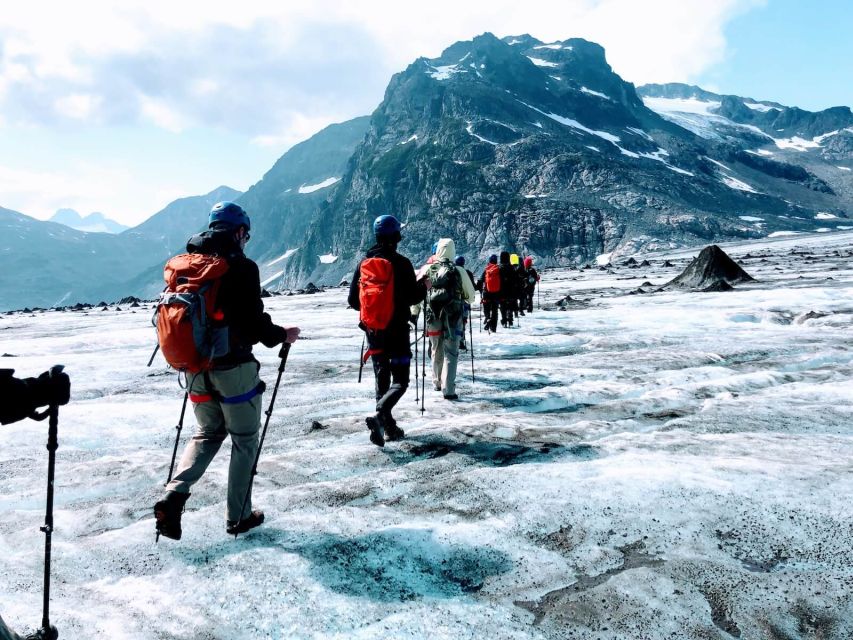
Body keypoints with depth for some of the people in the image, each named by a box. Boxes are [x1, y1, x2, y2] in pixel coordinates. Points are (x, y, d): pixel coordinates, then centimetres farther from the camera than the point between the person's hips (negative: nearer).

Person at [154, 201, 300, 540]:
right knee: (244, 439, 11)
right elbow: (254, 321, -16)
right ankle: (239, 517, 18)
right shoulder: (241, 266, -14)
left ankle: (174, 496, 4)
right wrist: (282, 335, 2)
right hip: (233, 367, -6)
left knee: (208, 433, 22)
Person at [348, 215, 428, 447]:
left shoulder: (363, 263, 3)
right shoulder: (401, 263, -12)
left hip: (372, 330, 5)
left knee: (382, 379, 16)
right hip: (396, 330, -5)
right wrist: (424, 285, 9)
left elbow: (352, 300, 6)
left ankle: (389, 427, 19)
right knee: (400, 381, 1)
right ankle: (379, 414, -23)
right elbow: (413, 297, -12)